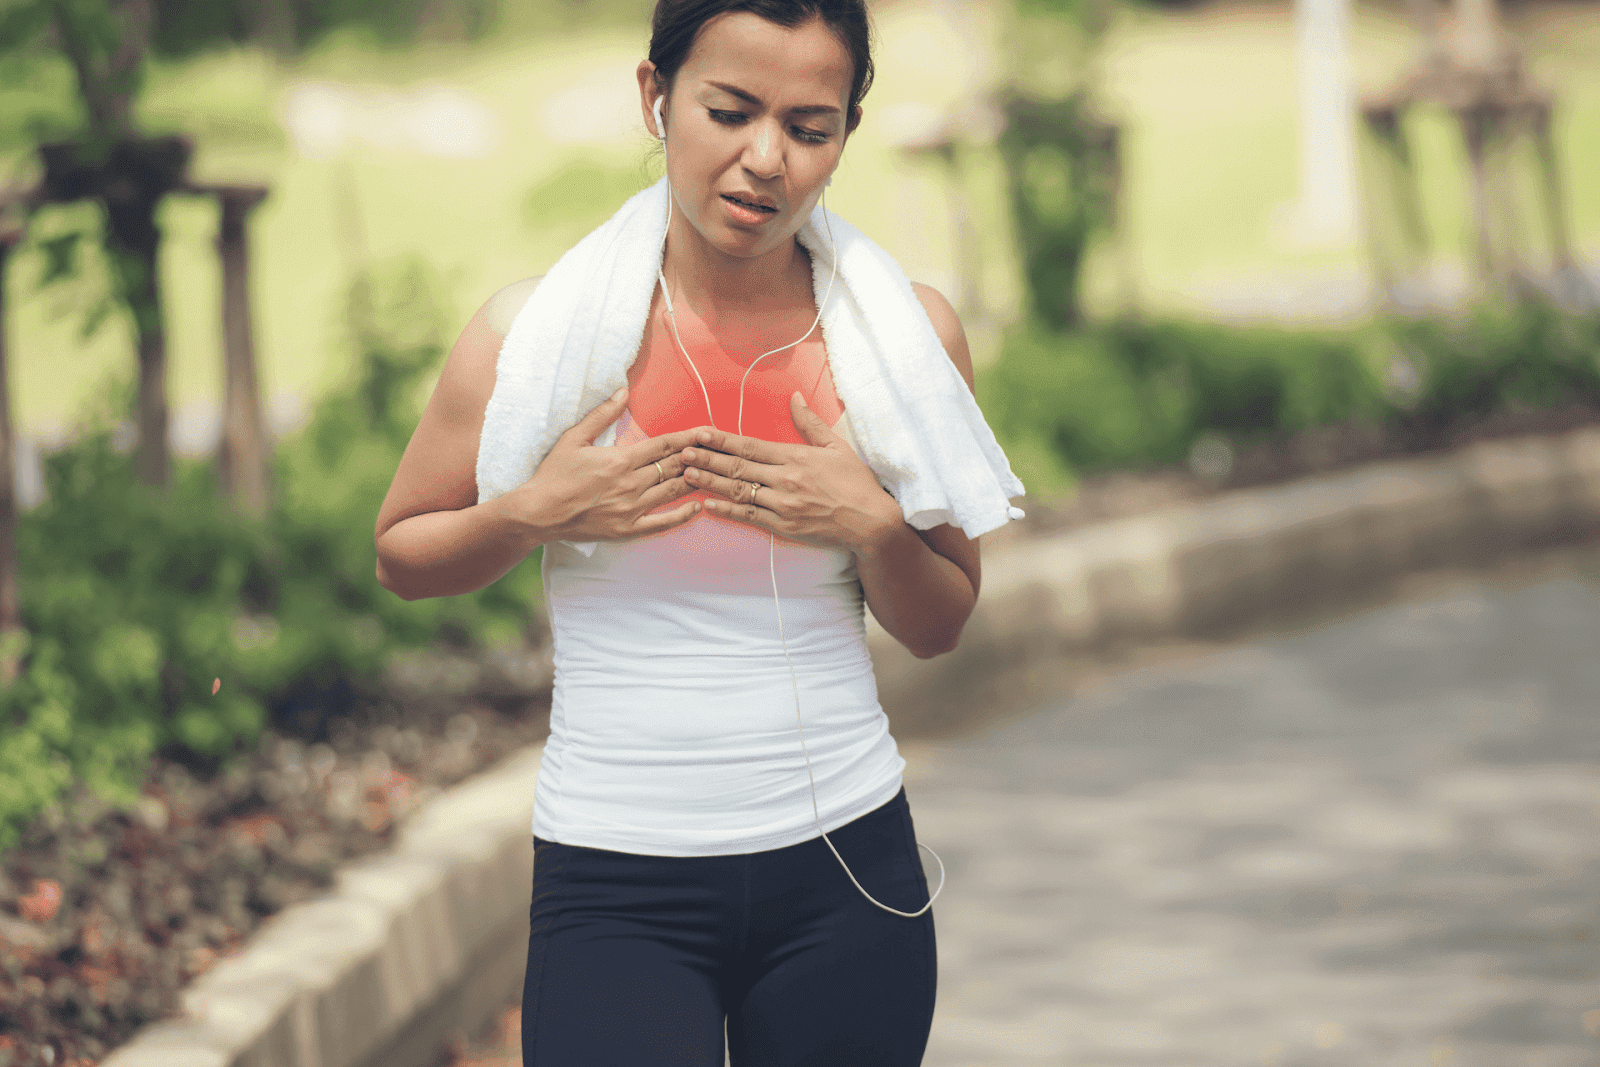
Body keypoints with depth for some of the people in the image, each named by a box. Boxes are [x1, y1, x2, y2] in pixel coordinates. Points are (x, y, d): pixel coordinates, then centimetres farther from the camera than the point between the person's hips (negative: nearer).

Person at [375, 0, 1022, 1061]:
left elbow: (939, 626, 11)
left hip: (844, 868, 2)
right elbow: (403, 558, 10)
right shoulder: (536, 329, -4)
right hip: (615, 886, -2)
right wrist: (532, 514, -10)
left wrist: (874, 525, -10)